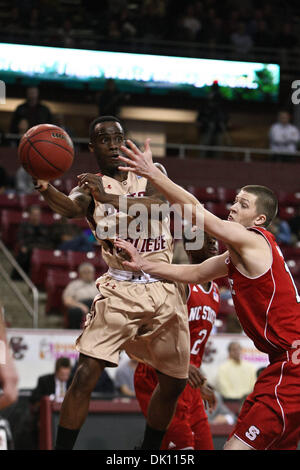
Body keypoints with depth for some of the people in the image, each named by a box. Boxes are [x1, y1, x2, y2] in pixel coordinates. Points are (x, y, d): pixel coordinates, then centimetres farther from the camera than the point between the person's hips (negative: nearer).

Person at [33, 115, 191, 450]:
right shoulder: (90, 186, 2)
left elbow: (161, 203, -15)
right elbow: (72, 207, -22)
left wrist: (109, 197, -30)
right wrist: (44, 188, -45)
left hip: (163, 290, 3)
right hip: (120, 290, -3)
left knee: (173, 382, 11)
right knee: (85, 375, -18)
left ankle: (148, 451, 32)